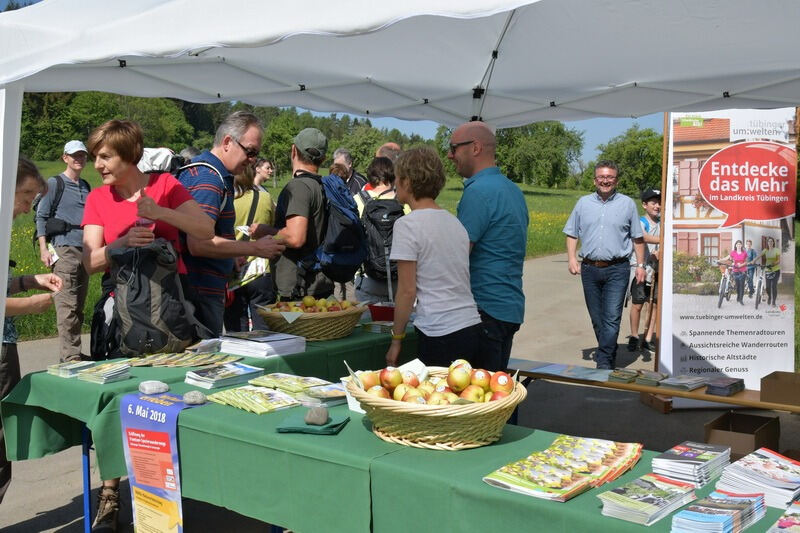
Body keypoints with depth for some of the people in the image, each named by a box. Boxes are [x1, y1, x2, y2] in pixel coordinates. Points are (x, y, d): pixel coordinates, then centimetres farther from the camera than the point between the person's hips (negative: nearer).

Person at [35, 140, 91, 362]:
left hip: (84, 251, 6)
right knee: (67, 306, -11)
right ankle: (70, 356, -12)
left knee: (78, 307, 7)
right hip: (64, 250, -6)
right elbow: (41, 217, -1)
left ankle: (74, 352, 13)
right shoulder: (54, 183, 3)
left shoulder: (86, 187, 20)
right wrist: (43, 249, -9)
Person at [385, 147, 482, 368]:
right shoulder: (455, 222, 14)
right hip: (472, 327, 7)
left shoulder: (407, 225, -8)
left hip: (440, 335, -7)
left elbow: (407, 290, -10)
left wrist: (396, 339, -1)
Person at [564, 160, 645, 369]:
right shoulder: (583, 203, 10)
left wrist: (640, 265, 4)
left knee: (612, 318, -9)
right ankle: (609, 353, 26)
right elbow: (571, 234, 13)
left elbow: (637, 238, 10)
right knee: (597, 318, 10)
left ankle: (603, 362, -6)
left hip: (617, 270, -3)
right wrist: (571, 258, -1)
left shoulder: (627, 204, 6)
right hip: (590, 269, 3)